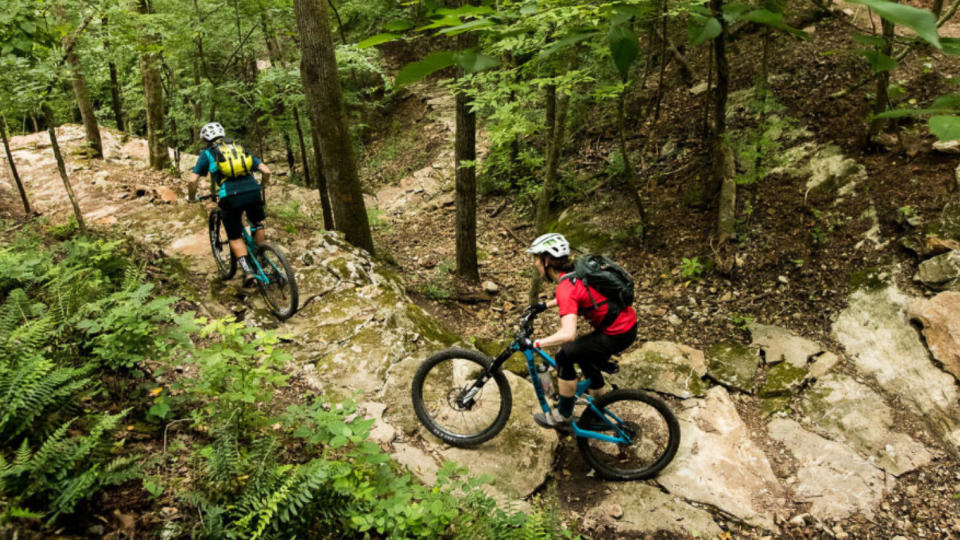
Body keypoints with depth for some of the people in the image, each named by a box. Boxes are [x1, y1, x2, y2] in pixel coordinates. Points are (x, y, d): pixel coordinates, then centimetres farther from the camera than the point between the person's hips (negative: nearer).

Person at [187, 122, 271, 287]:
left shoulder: (207, 154, 18)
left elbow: (193, 181, 7)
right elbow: (266, 171, 17)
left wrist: (192, 198, 25)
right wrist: (261, 187, 36)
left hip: (230, 197, -2)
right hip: (252, 192, 2)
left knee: (235, 237, 16)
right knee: (258, 223, 31)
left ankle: (247, 269, -2)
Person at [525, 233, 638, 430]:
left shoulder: (566, 287, -24)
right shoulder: (576, 272, 4)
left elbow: (568, 334, -35)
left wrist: (536, 343, -26)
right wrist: (546, 305, 23)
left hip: (617, 335, -9)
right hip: (628, 323, 9)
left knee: (565, 356, -4)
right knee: (588, 364, 24)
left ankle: (562, 416, 10)